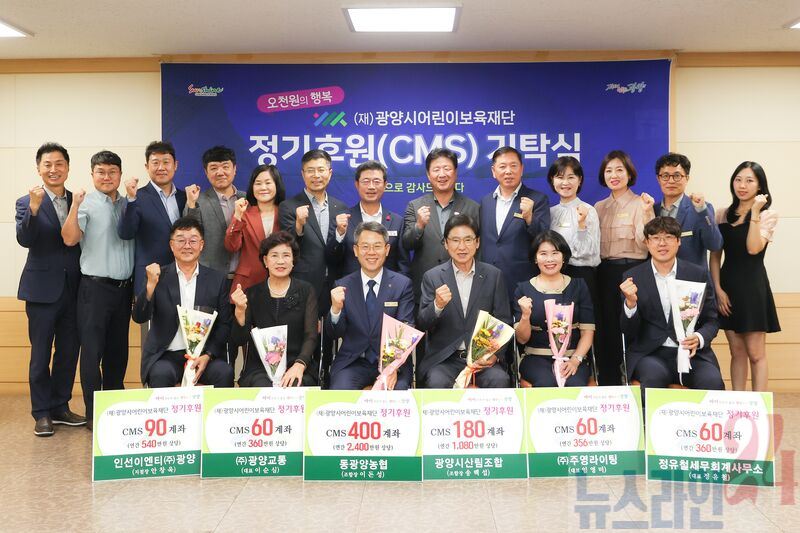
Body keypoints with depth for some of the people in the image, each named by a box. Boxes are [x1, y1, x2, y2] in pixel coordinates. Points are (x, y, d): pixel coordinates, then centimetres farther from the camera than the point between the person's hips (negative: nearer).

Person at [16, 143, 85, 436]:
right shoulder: (27, 202, -3)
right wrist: (33, 209, -30)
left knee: (69, 351, 11)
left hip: (73, 288, 4)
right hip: (43, 288, -4)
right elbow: (24, 239, -19)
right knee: (41, 354, 5)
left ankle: (60, 407, 25)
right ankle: (42, 413, 15)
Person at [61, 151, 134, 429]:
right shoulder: (87, 204, -4)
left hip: (123, 287, 5)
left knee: (118, 351, 13)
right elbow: (69, 239, -17)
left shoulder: (128, 205, 10)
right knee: (93, 350, -1)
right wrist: (75, 205, -25)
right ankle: (93, 413, 6)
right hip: (95, 287, -5)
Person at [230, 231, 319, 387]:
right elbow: (239, 340, 2)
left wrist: (299, 365, -22)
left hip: (296, 368, 0)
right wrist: (240, 310, -17)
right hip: (259, 369, 1)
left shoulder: (306, 291, 6)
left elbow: (311, 335, -3)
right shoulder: (252, 294, 9)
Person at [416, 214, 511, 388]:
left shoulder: (494, 275, 6)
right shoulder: (432, 277, 5)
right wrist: (437, 305, -19)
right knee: (438, 383, -31)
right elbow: (421, 325, 1)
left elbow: (504, 322, 7)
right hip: (443, 359, 0)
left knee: (500, 380, -29)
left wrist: (495, 354, -10)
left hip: (484, 359, 1)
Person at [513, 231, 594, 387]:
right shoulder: (523, 289, 6)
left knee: (575, 385, -32)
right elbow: (522, 339, 4)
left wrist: (575, 360, -12)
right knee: (547, 383, -33)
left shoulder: (578, 286, 9)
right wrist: (525, 316, -16)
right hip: (536, 357, 0)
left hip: (573, 356, 0)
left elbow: (588, 330, 4)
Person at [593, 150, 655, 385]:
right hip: (604, 273, 5)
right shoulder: (599, 207, 14)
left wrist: (646, 214, -23)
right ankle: (608, 382, 18)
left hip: (631, 270, -5)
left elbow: (644, 244, -11)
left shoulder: (639, 203, -2)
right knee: (606, 328, 8)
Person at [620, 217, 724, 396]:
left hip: (692, 352, 1)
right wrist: (630, 302, -18)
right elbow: (629, 331, 2)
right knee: (654, 376, -33)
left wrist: (699, 338, -12)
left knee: (712, 381, -28)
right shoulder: (633, 277, 4)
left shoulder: (698, 274, 7)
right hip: (650, 354, -1)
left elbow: (711, 321, 11)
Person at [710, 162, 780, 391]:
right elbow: (715, 255, 7)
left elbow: (754, 248, -18)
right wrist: (718, 289, -2)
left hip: (753, 287, -4)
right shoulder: (723, 215, 9)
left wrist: (755, 212, -18)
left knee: (755, 353, -1)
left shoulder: (768, 215, -1)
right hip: (728, 286, 4)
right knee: (737, 352, 9)